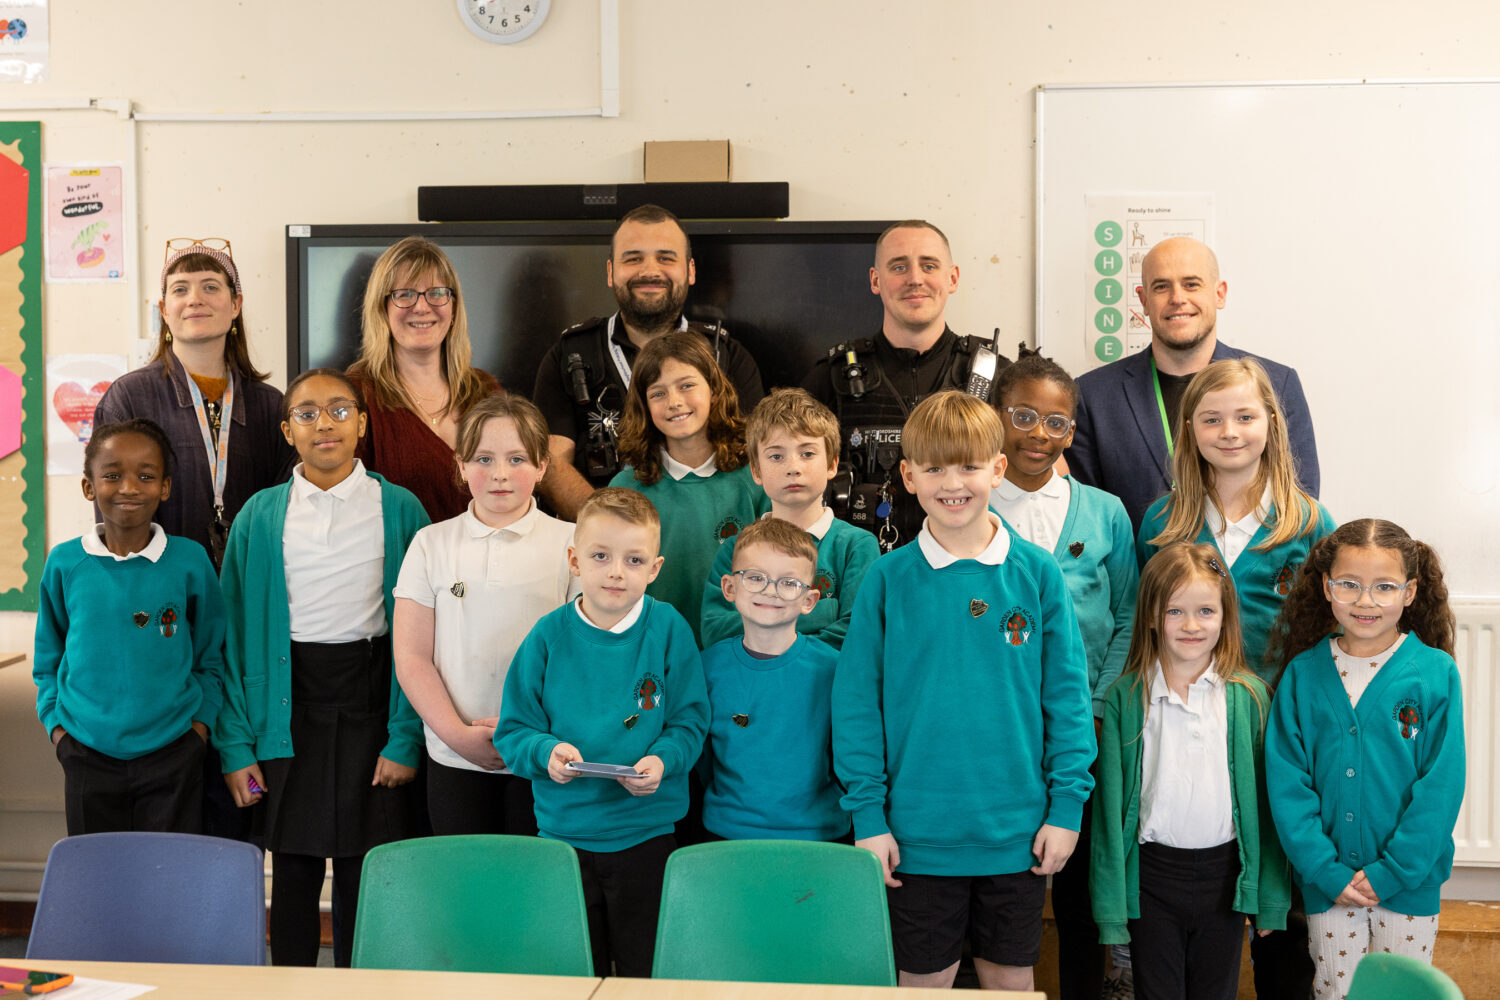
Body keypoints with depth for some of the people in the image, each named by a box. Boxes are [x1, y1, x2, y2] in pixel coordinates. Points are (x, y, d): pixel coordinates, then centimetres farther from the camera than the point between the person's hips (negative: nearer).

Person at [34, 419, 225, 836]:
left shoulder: (189, 561, -4)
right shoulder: (64, 564, -2)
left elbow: (211, 656, 6)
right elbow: (48, 658, 10)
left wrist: (201, 721, -3)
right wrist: (56, 724, 1)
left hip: (172, 755, -1)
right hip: (88, 755, 1)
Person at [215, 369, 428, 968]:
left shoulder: (398, 509, -1)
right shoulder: (260, 516, 3)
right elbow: (234, 633, 3)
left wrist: (406, 737, -8)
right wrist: (234, 743, -3)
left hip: (370, 703, -1)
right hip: (289, 709, 1)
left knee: (366, 873, 5)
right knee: (293, 869, 7)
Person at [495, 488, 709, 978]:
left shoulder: (668, 629, -5)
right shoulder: (549, 635, -3)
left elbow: (690, 720, -2)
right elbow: (513, 730, 0)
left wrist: (662, 760, -21)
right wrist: (546, 752, -19)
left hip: (646, 830, -1)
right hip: (564, 828, 1)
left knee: (646, 973, 9)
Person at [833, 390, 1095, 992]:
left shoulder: (1037, 574, -2)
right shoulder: (887, 579, -5)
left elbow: (1066, 696, 1)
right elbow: (855, 701, -3)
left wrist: (1067, 805, -3)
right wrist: (867, 814, -6)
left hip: (1018, 830, 1)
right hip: (919, 834, -1)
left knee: (1011, 979, 16)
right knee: (925, 981, 12)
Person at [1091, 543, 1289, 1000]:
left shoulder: (1250, 696, -2)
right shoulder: (1125, 698, -5)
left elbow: (1265, 802, 2)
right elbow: (1110, 805, -3)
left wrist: (1270, 898, 2)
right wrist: (1110, 905, -4)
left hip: (1224, 874, 1)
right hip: (1152, 873, -1)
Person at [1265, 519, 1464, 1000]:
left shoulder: (1436, 673, -7)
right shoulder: (1303, 673, -3)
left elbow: (1442, 784, -9)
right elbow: (1286, 780, -5)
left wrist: (1392, 871, -13)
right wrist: (1326, 870, -12)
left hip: (1409, 882, -1)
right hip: (1328, 883, 1)